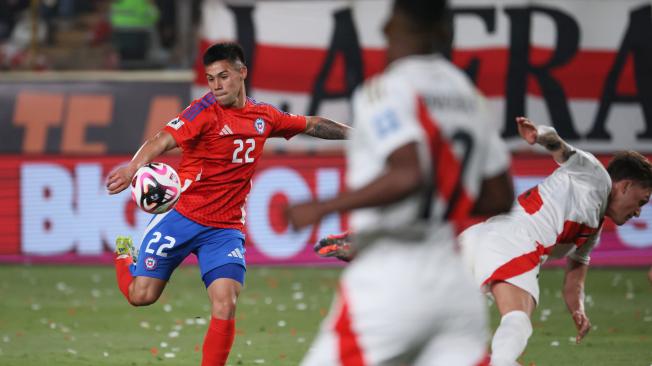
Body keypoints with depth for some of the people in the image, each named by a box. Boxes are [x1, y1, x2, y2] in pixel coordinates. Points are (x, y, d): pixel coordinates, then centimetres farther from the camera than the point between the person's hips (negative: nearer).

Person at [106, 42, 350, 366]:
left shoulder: (264, 116, 5)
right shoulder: (205, 112, -12)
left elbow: (311, 125, 23)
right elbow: (161, 142, -27)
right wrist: (133, 168, -46)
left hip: (226, 227, 3)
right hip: (181, 216, -3)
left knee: (225, 305, -14)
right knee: (141, 295, 1)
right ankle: (124, 255, 34)